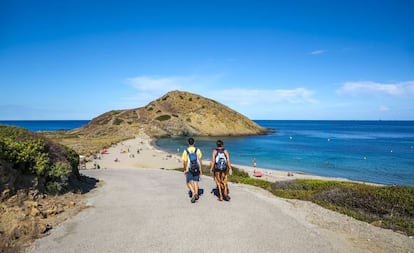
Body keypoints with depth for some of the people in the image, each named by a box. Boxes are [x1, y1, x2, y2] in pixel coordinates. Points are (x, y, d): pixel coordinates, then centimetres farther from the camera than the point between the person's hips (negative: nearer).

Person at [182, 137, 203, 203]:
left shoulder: (185, 151, -7)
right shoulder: (197, 150, -3)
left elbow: (184, 162, -4)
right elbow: (200, 161, -2)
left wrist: (184, 170, 10)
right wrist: (200, 170, 6)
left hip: (189, 170, -2)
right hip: (196, 169, 2)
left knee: (189, 183, 9)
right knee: (195, 182, 14)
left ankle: (193, 193, -12)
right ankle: (196, 194, 10)